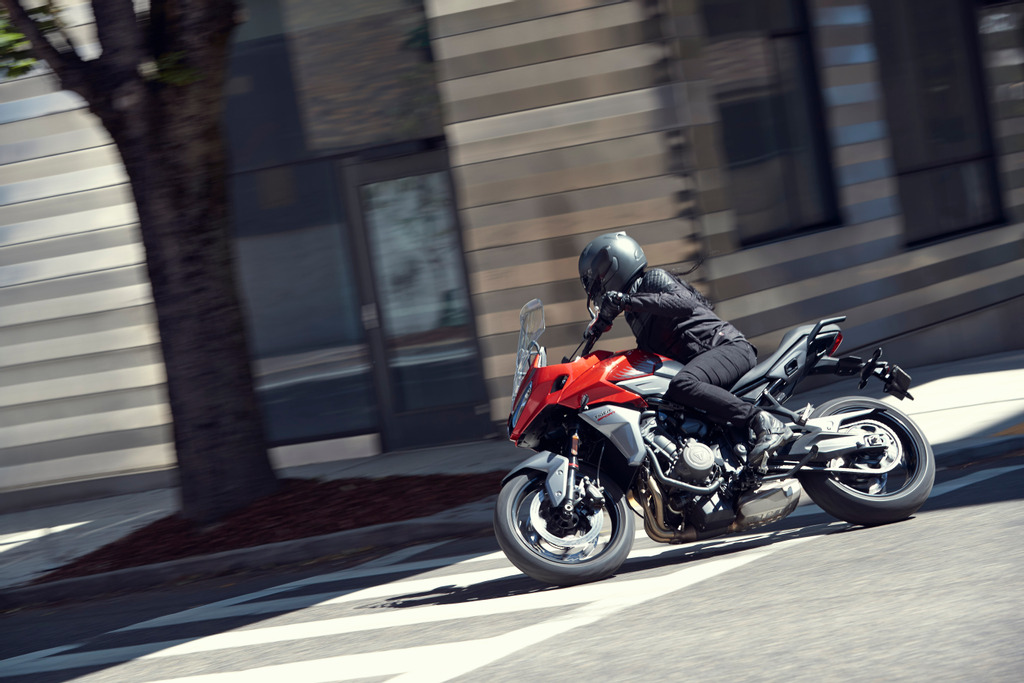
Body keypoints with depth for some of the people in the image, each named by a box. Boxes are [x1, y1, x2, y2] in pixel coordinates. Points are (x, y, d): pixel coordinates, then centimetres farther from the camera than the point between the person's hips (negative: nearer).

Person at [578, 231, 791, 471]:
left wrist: (626, 300, -25)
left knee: (682, 385, -37)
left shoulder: (653, 279, -1)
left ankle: (763, 422, -41)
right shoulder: (636, 317, 26)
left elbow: (685, 303, -21)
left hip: (729, 346, -10)